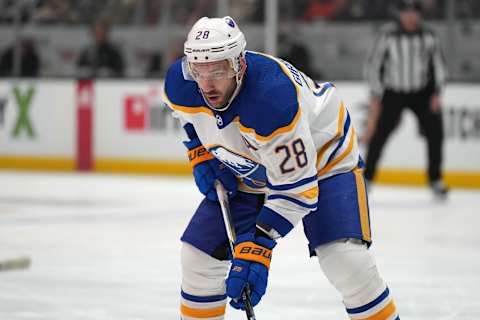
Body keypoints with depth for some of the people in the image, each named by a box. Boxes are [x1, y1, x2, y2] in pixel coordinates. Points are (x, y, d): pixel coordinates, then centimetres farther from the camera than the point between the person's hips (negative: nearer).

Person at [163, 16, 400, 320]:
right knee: (200, 253, 0)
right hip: (248, 172, 6)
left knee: (346, 260, -25)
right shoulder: (179, 82, -21)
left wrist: (256, 248, -41)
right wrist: (201, 155, -3)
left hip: (322, 157, -6)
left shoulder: (274, 99, -41)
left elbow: (295, 189, -36)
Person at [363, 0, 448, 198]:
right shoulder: (388, 36, -14)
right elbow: (373, 65, -8)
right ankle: (367, 178, 9)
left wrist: (437, 93, -5)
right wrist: (375, 97, -9)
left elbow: (438, 65, 4)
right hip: (393, 93, -2)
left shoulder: (428, 37, -6)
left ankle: (435, 180, 8)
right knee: (378, 135, -8)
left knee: (435, 133, -6)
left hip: (422, 93, 2)